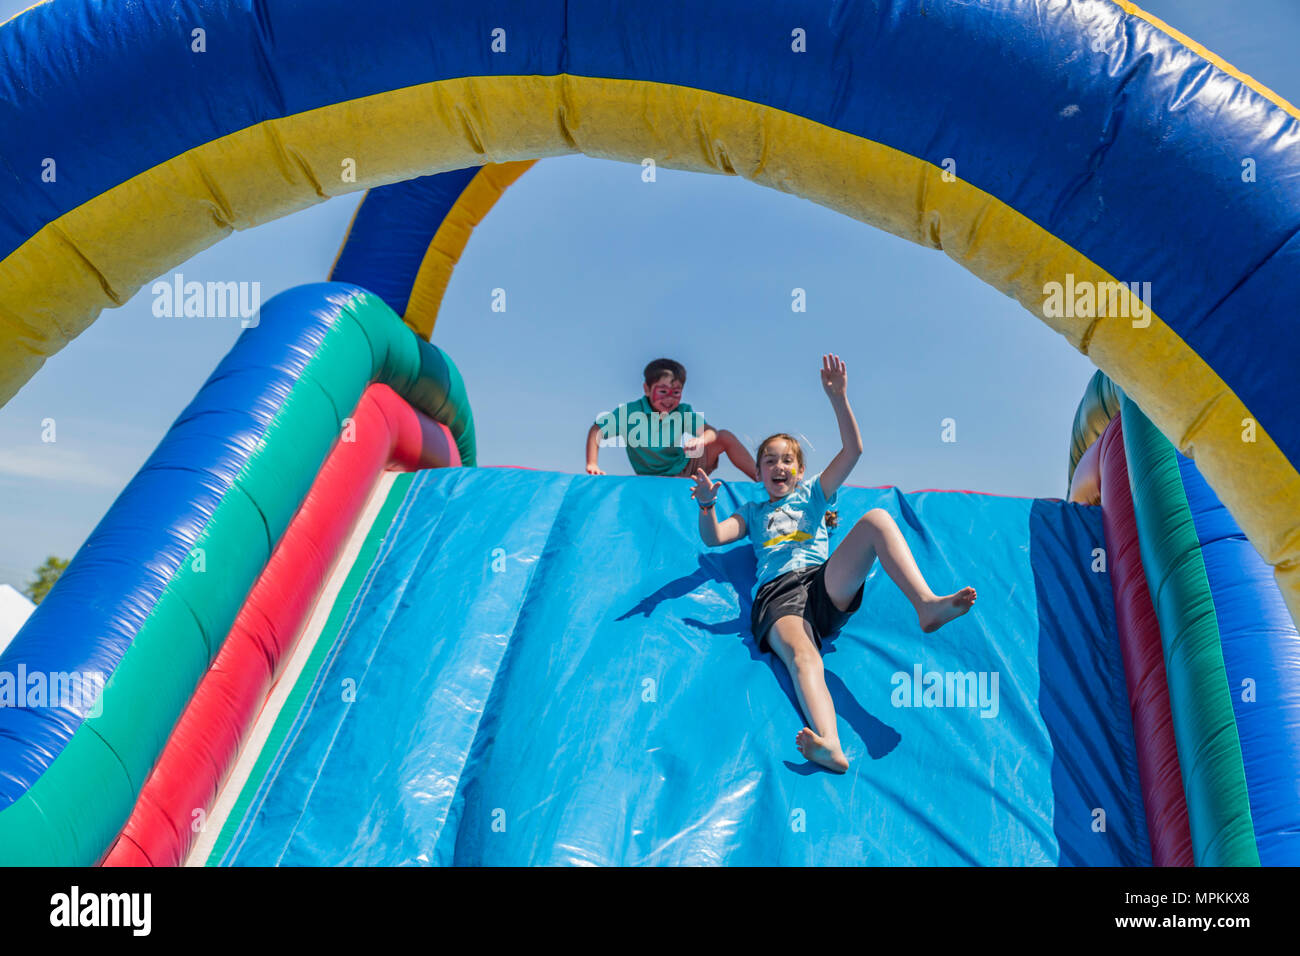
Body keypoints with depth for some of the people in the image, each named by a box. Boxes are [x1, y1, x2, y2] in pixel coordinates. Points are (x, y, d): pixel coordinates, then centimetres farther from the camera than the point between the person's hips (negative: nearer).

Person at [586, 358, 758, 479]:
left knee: (724, 436, -11)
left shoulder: (683, 412, -6)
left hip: (688, 467, 3)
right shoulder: (630, 412, -14)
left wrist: (701, 440, -41)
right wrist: (592, 465, -22)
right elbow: (597, 431, -10)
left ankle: (759, 478, -2)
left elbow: (710, 431, -17)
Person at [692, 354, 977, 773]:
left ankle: (926, 604, -40)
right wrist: (707, 505, -7)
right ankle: (830, 747, -64)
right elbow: (713, 538, 14)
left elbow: (853, 451, 15)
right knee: (802, 656, -37)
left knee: (876, 518, -23)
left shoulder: (812, 493, 29)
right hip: (777, 595, -1)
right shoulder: (752, 511, 32)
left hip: (827, 584, 1)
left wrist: (838, 398, 2)